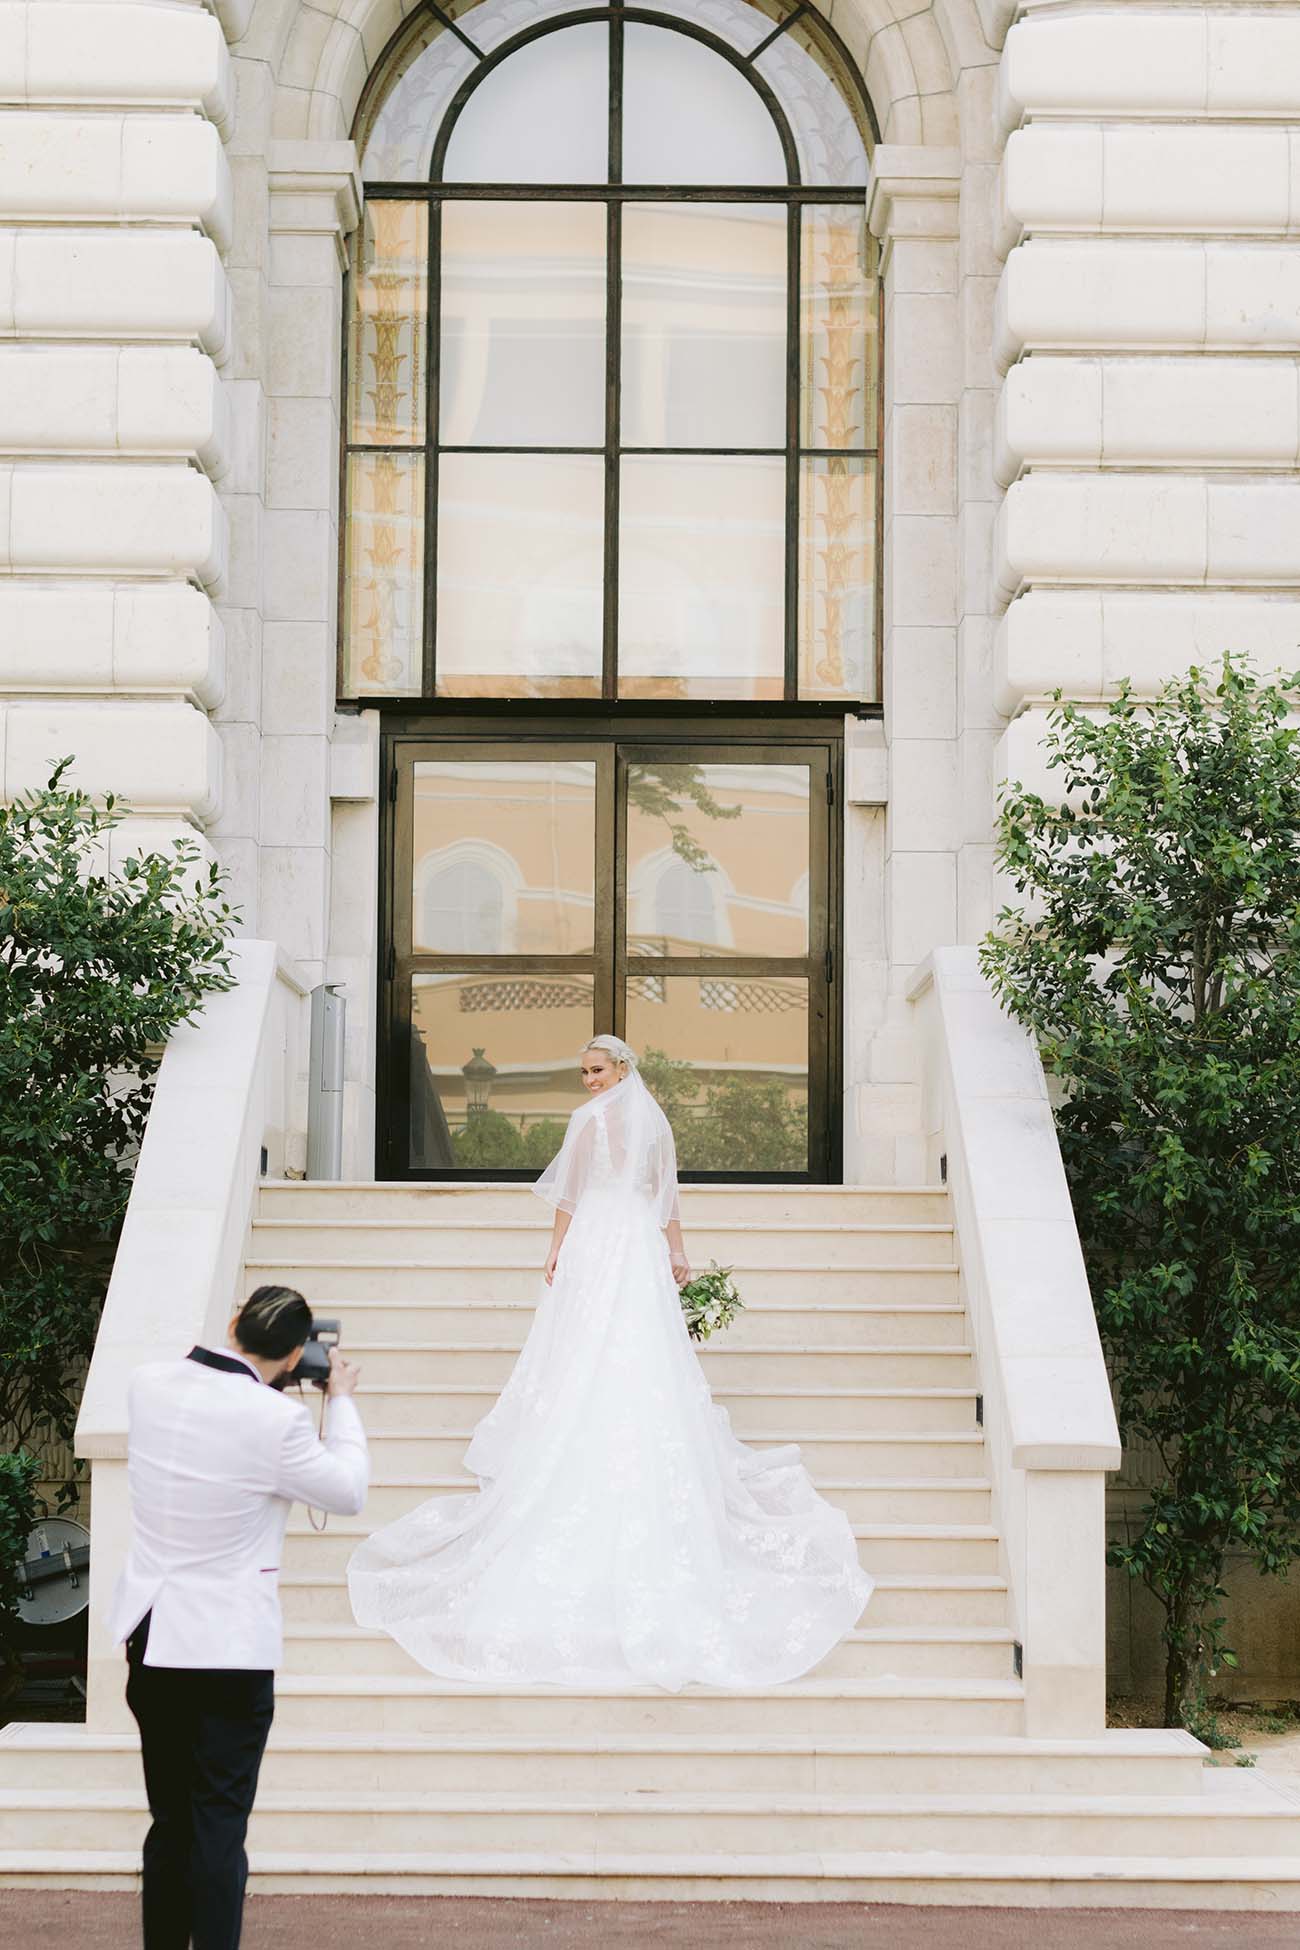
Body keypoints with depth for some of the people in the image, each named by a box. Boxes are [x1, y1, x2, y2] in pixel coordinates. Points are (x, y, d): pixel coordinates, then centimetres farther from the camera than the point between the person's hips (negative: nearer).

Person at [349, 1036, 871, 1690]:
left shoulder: (588, 1119, -8)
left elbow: (569, 1195, -6)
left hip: (593, 1245, -5)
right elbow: (667, 1198, 11)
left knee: (584, 1368, 1)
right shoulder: (655, 1121, 8)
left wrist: (556, 1250, 1)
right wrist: (677, 1251, 17)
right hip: (643, 1250, 5)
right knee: (650, 1370, 7)